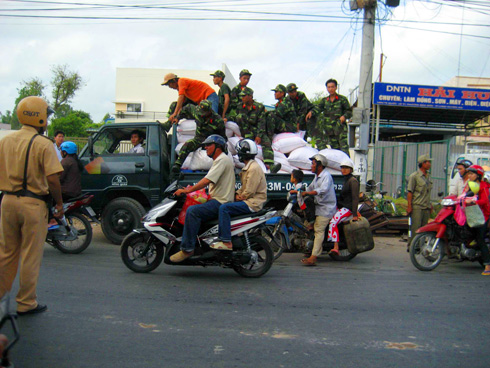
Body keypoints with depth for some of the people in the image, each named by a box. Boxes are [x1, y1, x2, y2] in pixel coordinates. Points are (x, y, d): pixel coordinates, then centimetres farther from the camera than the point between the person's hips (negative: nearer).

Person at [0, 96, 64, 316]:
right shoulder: (43, 144, -11)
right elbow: (52, 179, -16)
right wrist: (59, 203, -4)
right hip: (33, 204, -5)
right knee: (30, 257, 6)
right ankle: (26, 303, 14)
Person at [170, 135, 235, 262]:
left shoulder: (222, 159, -11)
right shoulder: (219, 160, 24)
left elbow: (207, 180, -21)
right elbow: (209, 182, 25)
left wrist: (187, 191, -20)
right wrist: (192, 188, 16)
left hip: (220, 203, -11)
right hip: (217, 201, 11)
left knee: (192, 211, -27)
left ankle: (187, 249, -26)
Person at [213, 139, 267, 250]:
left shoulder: (254, 168, -17)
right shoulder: (248, 167, 18)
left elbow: (250, 191, -20)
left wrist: (240, 197, -6)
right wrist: (237, 194, 6)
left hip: (253, 203, -11)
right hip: (248, 200, 11)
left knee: (224, 208, -22)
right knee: (224, 205, 14)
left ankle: (226, 242, -24)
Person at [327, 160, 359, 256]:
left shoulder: (353, 181, -10)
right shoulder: (346, 180, 18)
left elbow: (355, 198, -17)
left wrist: (355, 214, -23)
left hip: (348, 208, -10)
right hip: (341, 206, 10)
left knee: (333, 222, -28)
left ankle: (336, 248, -32)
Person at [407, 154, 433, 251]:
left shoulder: (428, 176, 15)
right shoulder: (414, 176, -7)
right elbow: (410, 192, -9)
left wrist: (430, 204, 21)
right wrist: (409, 206, -15)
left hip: (426, 207, 7)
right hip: (417, 206, -7)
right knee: (415, 227, -9)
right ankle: (411, 246, -4)